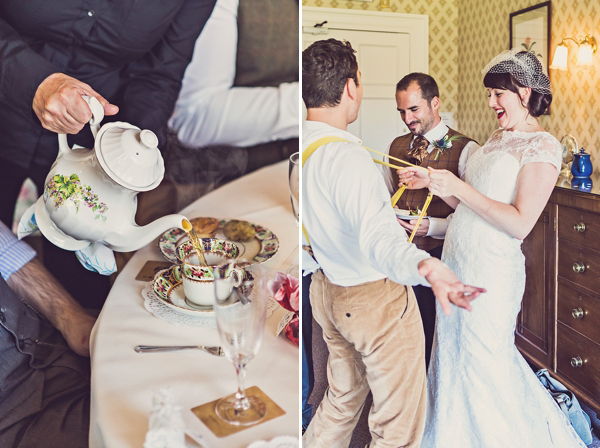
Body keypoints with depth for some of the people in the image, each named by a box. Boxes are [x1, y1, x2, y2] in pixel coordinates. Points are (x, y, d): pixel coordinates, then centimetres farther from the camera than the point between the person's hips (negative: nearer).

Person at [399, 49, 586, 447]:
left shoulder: (543, 146, -11)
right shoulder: (498, 137, 13)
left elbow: (520, 223, -20)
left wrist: (459, 188, -21)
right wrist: (433, 183, 2)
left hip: (492, 269, -8)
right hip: (456, 258, 8)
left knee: (483, 361, 6)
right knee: (453, 353, 19)